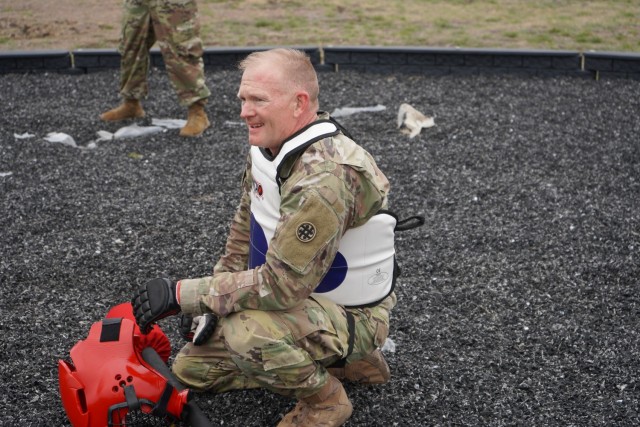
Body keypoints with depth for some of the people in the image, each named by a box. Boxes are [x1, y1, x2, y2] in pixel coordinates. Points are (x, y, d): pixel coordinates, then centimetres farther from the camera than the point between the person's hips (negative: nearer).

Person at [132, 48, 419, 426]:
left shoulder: (324, 179, -34)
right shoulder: (269, 145, -3)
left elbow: (281, 285, -33)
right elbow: (246, 225, 10)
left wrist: (182, 294, -27)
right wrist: (213, 299, 4)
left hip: (351, 317, -9)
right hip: (300, 295, 9)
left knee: (246, 330, -38)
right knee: (190, 368, 12)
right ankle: (324, 362, 16)